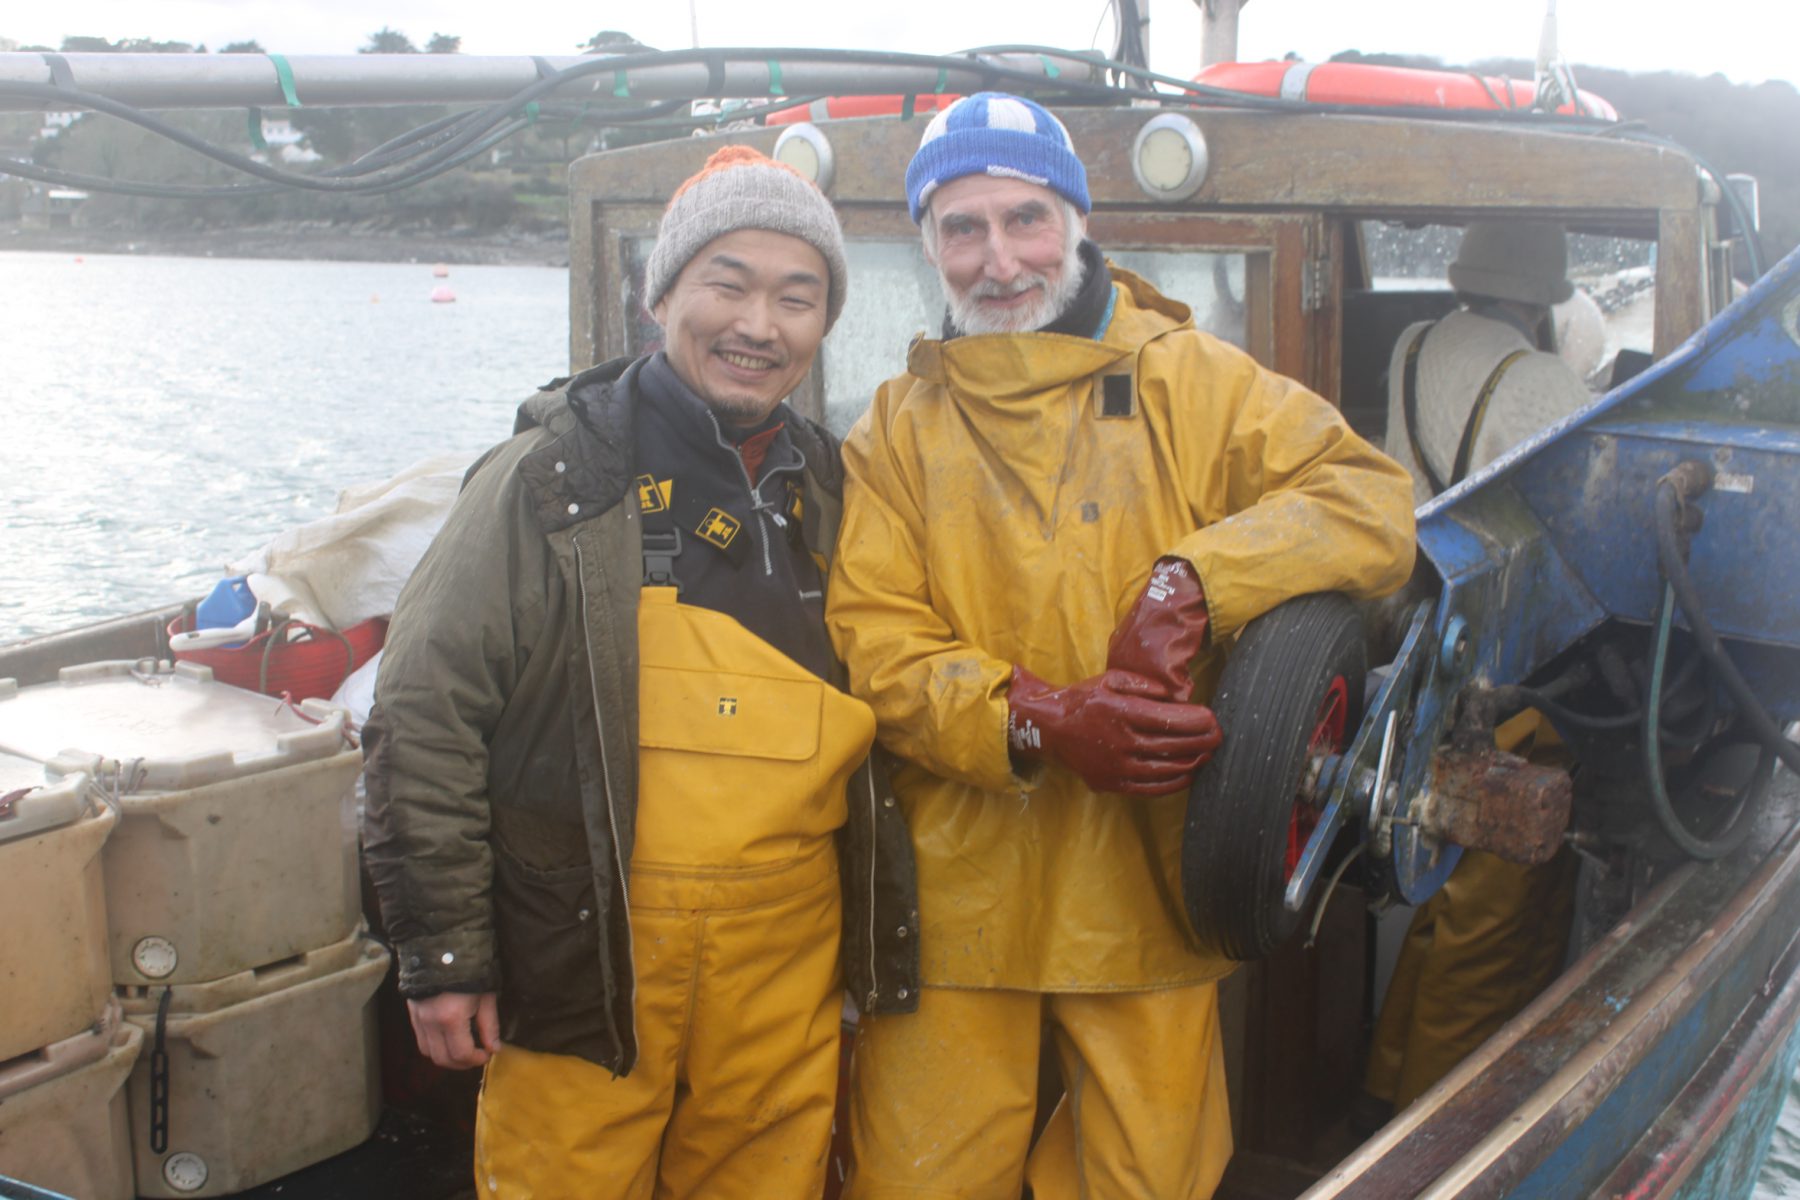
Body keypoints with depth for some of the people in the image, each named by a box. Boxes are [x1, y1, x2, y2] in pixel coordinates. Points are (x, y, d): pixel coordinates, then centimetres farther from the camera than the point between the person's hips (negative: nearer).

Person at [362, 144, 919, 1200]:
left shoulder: (834, 497, 10)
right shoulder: (556, 479, -5)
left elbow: (882, 723, 20)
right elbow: (425, 715, -6)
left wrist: (879, 936, 16)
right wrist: (443, 952, -8)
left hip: (787, 961, 4)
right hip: (586, 949, -4)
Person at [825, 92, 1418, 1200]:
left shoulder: (1190, 382, 4)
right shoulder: (897, 431, 7)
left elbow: (1374, 501, -5)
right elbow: (874, 645, -2)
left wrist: (1191, 583, -21)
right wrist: (1034, 721, -20)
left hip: (1152, 888, 0)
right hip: (960, 892, 0)